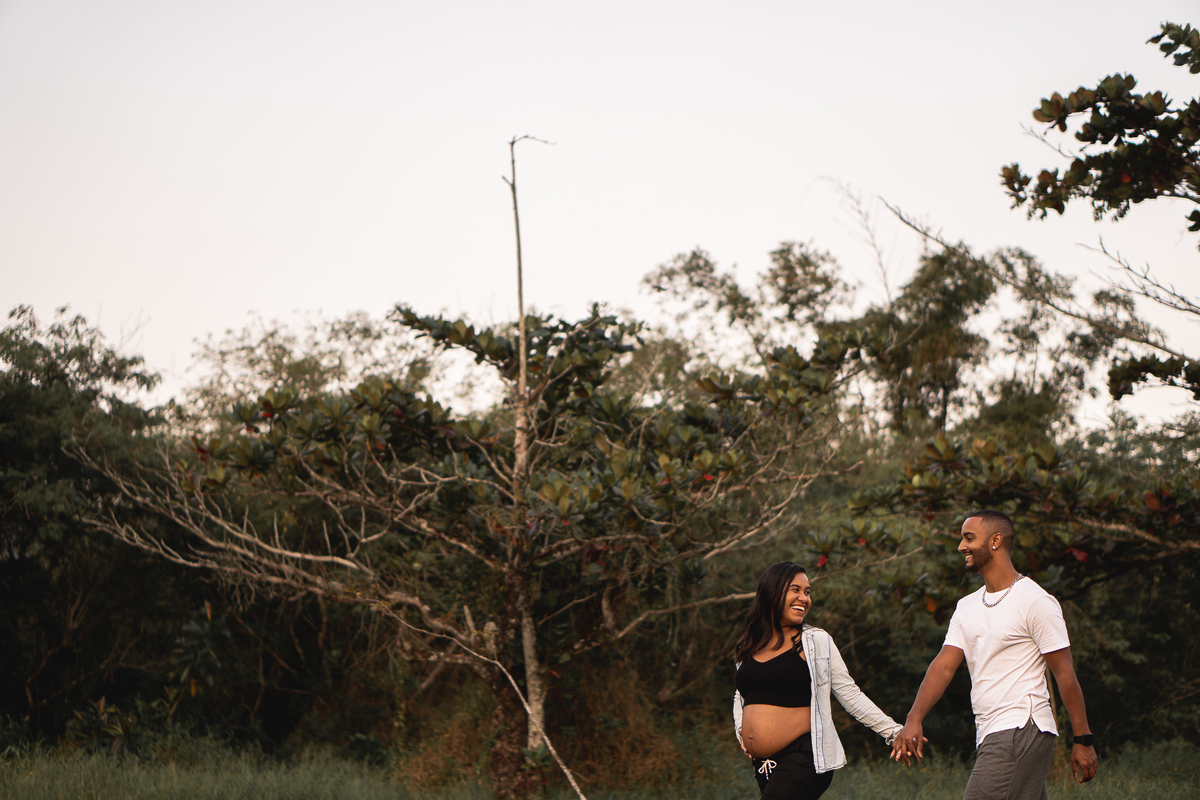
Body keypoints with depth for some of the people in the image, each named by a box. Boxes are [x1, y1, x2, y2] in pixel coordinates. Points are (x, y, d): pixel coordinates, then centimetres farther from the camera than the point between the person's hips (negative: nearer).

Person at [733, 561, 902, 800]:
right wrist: (740, 729, 10)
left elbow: (849, 694, 0)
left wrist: (893, 731, -5)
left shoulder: (816, 641, 0)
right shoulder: (747, 648, 13)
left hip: (802, 758, -5)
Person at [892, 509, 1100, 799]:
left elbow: (1065, 674, -8)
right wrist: (914, 719, -8)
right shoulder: (967, 607, 16)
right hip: (990, 735, 8)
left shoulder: (1035, 601, -7)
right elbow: (944, 665, 7)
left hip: (1021, 730, -8)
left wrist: (1082, 740, -9)